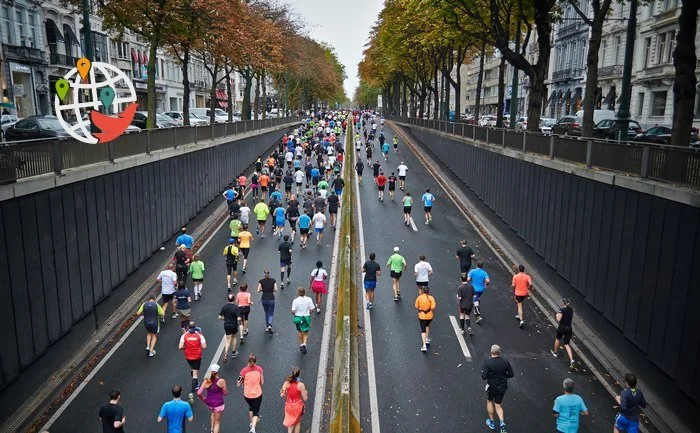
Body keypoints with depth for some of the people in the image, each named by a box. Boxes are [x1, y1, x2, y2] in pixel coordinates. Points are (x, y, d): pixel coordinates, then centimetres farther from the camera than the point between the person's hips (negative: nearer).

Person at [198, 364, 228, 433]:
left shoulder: (206, 381, -12)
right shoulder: (222, 381, -19)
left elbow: (199, 393, -14)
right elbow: (225, 393, -9)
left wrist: (203, 399, 4)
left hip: (208, 403, 3)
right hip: (218, 404, -3)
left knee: (213, 412, 38)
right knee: (217, 422, 15)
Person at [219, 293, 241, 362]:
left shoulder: (224, 306, -7)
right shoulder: (236, 307, -18)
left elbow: (220, 317, -6)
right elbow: (239, 318, -23)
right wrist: (239, 323, -1)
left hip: (226, 325, 2)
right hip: (234, 325, -2)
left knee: (228, 340, 10)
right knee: (234, 337, 23)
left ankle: (226, 353, -12)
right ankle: (233, 353, 31)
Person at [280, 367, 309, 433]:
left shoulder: (286, 383, -12)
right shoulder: (301, 385, -19)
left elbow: (282, 395, -7)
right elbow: (305, 399, -13)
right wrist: (306, 393, 8)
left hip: (289, 406, 2)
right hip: (298, 406, -2)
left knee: (290, 422, 26)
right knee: (297, 422, 22)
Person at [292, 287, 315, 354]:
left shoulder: (295, 300, -13)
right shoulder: (309, 299, -10)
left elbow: (293, 311, -14)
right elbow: (312, 309, -8)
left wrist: (295, 314, 8)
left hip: (298, 318, 0)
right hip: (307, 318, 0)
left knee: (299, 331, 23)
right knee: (306, 332, 14)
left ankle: (301, 344, 31)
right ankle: (304, 343, -7)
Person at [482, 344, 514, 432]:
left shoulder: (487, 362, -20)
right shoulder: (505, 361, -10)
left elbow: (484, 376, -22)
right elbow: (511, 374, -4)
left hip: (492, 386, -3)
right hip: (503, 386, 3)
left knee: (489, 401, 24)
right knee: (498, 405, 19)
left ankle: (491, 422, 31)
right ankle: (502, 421, -2)